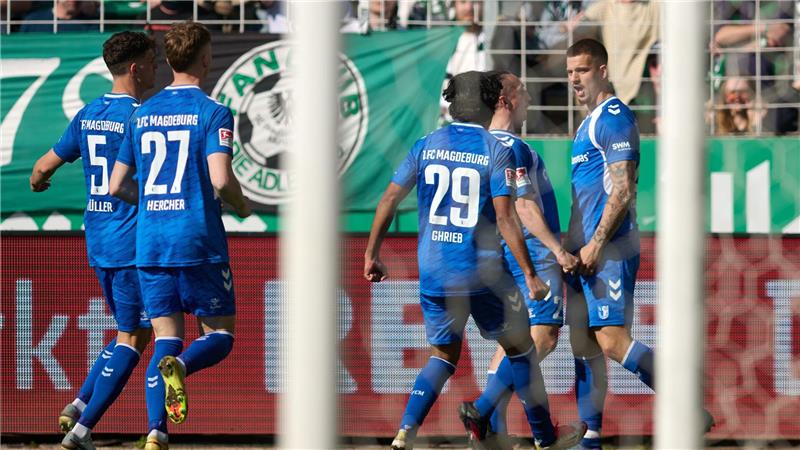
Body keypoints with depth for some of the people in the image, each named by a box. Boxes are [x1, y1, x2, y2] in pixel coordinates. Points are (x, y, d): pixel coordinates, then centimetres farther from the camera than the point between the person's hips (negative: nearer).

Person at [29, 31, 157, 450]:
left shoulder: (87, 115, 9)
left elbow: (44, 167, 16)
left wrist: (37, 182, 39)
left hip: (97, 242, 8)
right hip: (134, 243, -8)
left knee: (129, 334, 19)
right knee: (132, 340, -2)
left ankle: (79, 405, 6)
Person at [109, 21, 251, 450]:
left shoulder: (142, 114, 11)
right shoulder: (212, 113, -6)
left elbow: (118, 186, 13)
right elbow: (220, 179, -18)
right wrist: (242, 206, 3)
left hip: (149, 244, 5)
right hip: (198, 242, -5)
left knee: (166, 340, 7)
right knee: (219, 335, 8)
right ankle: (180, 366, -25)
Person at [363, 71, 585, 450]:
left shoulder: (426, 145, 5)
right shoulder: (495, 150, -6)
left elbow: (390, 198, 4)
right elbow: (505, 218, -14)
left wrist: (372, 254, 12)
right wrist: (529, 275, -12)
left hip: (433, 274, 4)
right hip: (483, 274, -4)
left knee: (443, 357, 17)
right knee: (519, 348, 14)